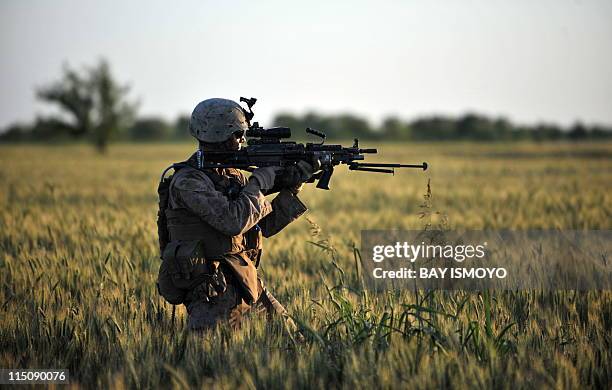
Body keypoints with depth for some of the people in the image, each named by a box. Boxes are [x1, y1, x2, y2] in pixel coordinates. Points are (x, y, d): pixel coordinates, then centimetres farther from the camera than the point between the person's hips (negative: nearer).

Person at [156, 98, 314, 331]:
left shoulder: (233, 176, 13)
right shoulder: (187, 181, -14)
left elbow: (266, 225, 16)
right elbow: (234, 220, -25)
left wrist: (292, 187, 4)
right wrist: (261, 180, -12)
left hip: (246, 285, 8)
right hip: (213, 293, -8)